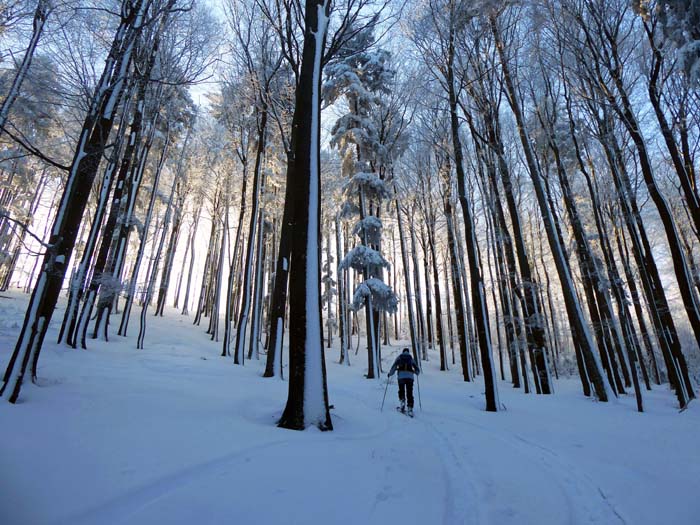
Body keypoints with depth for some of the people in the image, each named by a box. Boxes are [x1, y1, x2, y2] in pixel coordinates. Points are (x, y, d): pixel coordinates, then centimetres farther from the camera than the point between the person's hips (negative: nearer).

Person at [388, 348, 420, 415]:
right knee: (410, 393, 6)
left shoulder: (399, 357, 13)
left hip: (401, 376, -1)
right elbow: (417, 370, 22)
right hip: (410, 376, 1)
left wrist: (390, 373, 13)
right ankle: (410, 408, -3)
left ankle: (402, 400, -8)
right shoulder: (411, 358, 18)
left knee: (401, 390, 16)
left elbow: (394, 366, 1)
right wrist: (416, 372, 44)